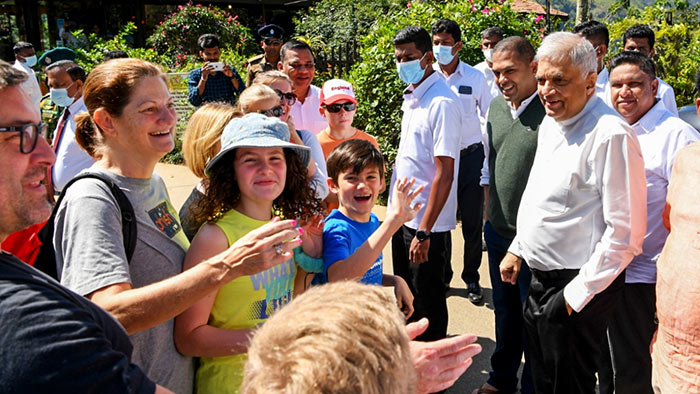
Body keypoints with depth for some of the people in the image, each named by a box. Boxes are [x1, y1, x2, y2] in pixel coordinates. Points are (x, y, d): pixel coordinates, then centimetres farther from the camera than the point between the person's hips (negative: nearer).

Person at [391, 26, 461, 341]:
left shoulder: (441, 103, -19)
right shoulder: (412, 97, 8)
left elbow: (444, 174, -23)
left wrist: (424, 232, -24)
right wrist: (397, 210, 16)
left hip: (427, 224, -9)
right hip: (402, 215, 9)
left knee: (427, 303, 6)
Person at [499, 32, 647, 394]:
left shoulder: (611, 136, -21)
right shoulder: (550, 125, 7)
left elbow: (625, 232, -22)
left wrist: (579, 293, -19)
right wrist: (517, 249, 18)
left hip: (579, 286, -8)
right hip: (540, 279, 8)